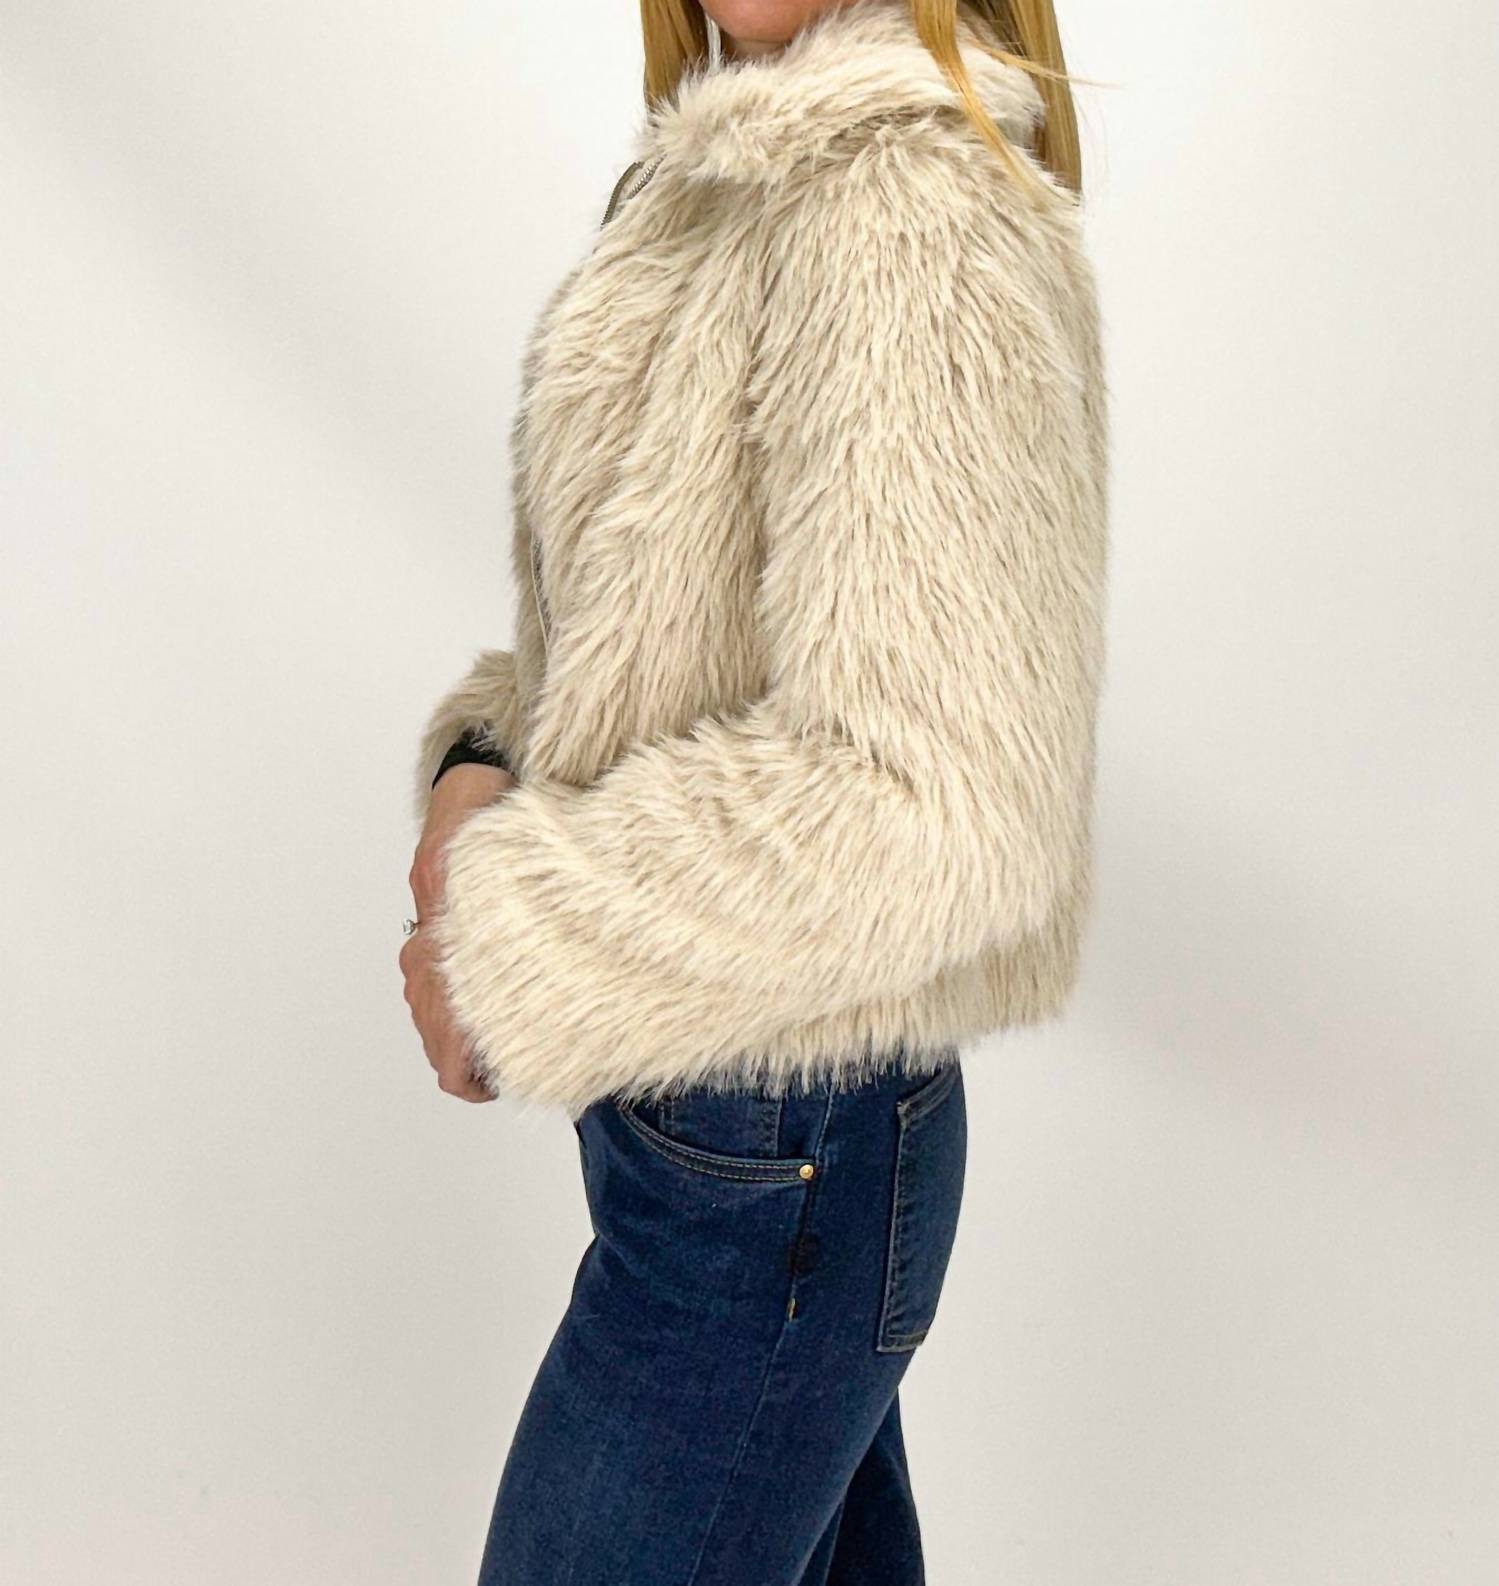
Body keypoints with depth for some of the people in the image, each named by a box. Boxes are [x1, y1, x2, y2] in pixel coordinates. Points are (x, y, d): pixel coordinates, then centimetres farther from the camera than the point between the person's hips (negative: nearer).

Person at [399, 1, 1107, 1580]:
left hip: (767, 1165, -9)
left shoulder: (909, 215, -21)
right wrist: (489, 763, -3)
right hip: (734, 1114, 9)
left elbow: (932, 803, -28)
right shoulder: (739, 184, 9)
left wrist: (510, 955, -18)